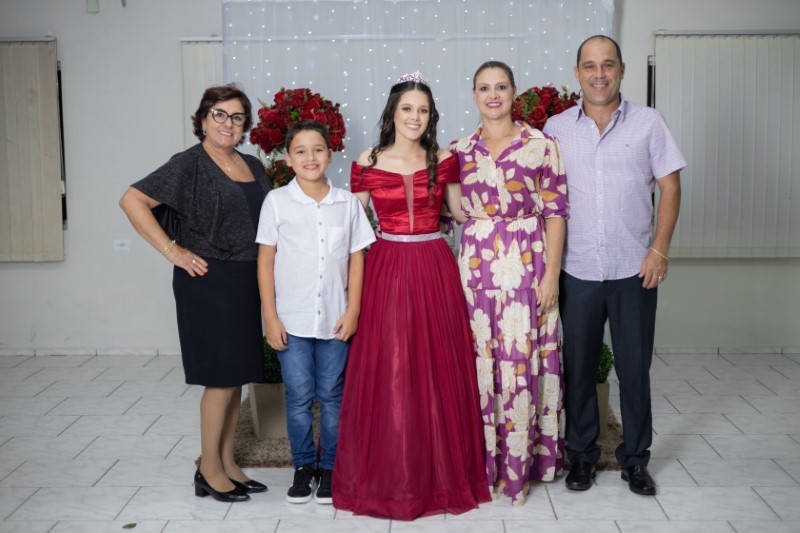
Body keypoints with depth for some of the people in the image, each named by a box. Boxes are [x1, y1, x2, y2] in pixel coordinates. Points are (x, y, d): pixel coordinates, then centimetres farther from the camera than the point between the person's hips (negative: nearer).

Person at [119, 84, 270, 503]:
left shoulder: (252, 167, 12)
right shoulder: (189, 164, -8)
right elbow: (132, 200, -14)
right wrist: (172, 251, -15)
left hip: (245, 282, 7)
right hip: (208, 281, -7)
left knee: (237, 375, 12)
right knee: (220, 376, -3)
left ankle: (228, 464, 25)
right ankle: (209, 471, 12)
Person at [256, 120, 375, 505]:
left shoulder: (347, 202, 2)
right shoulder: (277, 201, -1)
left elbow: (356, 258, 5)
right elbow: (265, 261, 0)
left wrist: (352, 310, -1)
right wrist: (270, 317, -4)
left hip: (335, 319, 1)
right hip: (291, 320, -1)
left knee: (332, 396, 9)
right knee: (298, 397, 6)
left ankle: (331, 467, 22)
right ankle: (303, 466, 22)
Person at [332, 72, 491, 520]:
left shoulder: (444, 161, 4)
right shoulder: (367, 164, 0)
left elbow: (463, 211, 15)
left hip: (435, 270, 1)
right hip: (387, 271, -1)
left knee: (438, 372, 7)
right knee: (386, 375, 3)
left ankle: (441, 475, 23)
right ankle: (387, 478, 19)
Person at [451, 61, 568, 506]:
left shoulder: (541, 145, -2)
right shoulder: (460, 150, 9)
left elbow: (555, 211, -4)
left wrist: (551, 273, -9)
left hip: (526, 264, -3)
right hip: (475, 265, 3)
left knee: (520, 359, 0)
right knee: (480, 360, 7)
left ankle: (520, 463, 15)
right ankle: (485, 460, 21)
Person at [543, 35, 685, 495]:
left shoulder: (649, 122, 1)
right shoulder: (556, 128, 3)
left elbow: (670, 187, 1)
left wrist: (660, 249, -7)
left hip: (634, 269, -1)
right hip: (578, 269, 1)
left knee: (635, 367, 7)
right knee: (578, 366, 9)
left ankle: (635, 458, 23)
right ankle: (582, 454, 25)